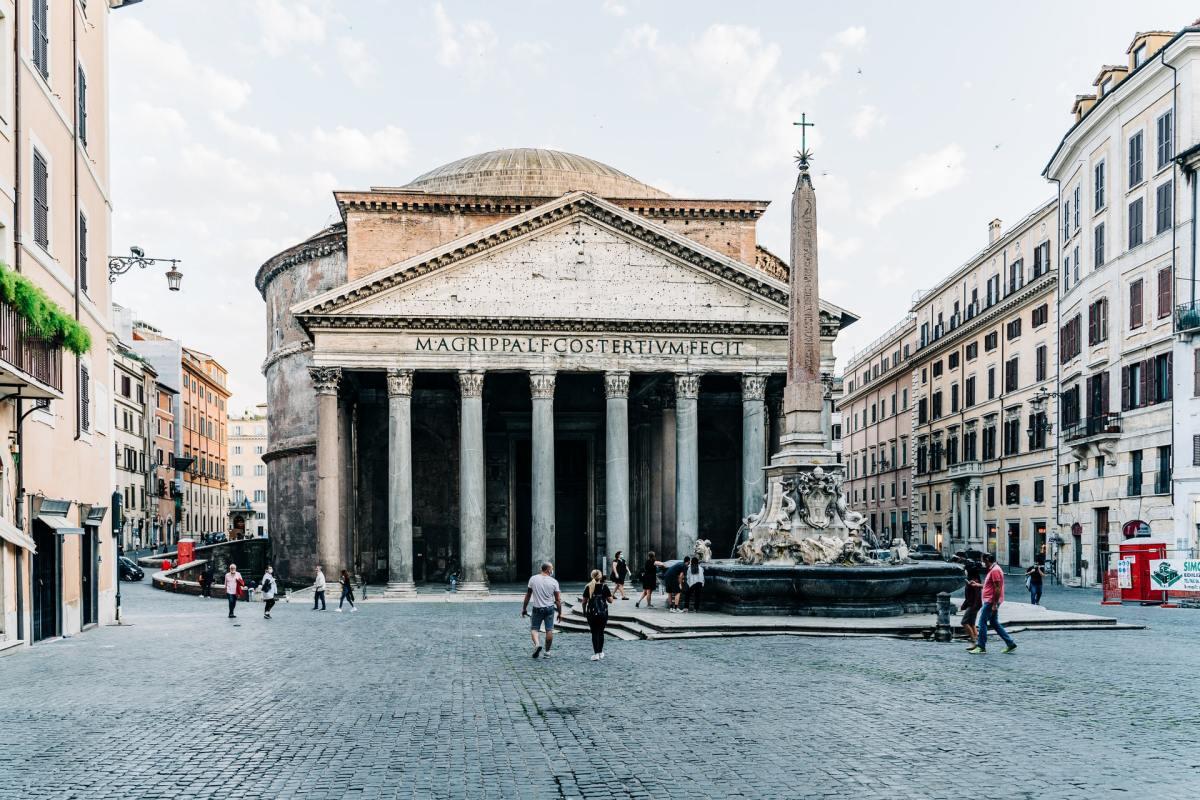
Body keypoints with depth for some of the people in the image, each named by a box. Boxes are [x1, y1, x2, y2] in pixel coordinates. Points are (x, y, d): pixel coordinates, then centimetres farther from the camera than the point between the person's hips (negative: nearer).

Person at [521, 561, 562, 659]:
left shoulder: (533, 579, -3)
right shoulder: (554, 582, -5)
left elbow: (527, 596, 2)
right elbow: (558, 599, -4)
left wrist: (524, 609, 11)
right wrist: (560, 613, 5)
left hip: (537, 608, 0)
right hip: (549, 608, 0)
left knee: (534, 628, 9)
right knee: (549, 630, 8)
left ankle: (537, 644, -17)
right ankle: (547, 652, 12)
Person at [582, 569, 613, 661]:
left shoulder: (588, 587, -3)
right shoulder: (604, 586, -4)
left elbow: (584, 602, 0)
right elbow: (610, 600, -3)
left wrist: (584, 611, 14)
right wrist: (611, 594, 15)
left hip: (592, 613, 0)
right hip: (603, 613, 0)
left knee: (594, 633, 3)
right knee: (601, 632, 15)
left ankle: (596, 654, -4)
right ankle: (600, 652, 22)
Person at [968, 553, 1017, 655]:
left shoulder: (995, 570, -16)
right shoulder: (992, 569, 16)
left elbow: (998, 588, -21)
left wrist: (994, 604, -22)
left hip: (991, 602, -10)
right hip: (990, 601, 10)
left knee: (982, 623, -6)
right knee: (994, 623, 13)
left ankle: (981, 647, -2)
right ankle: (1011, 644, 14)